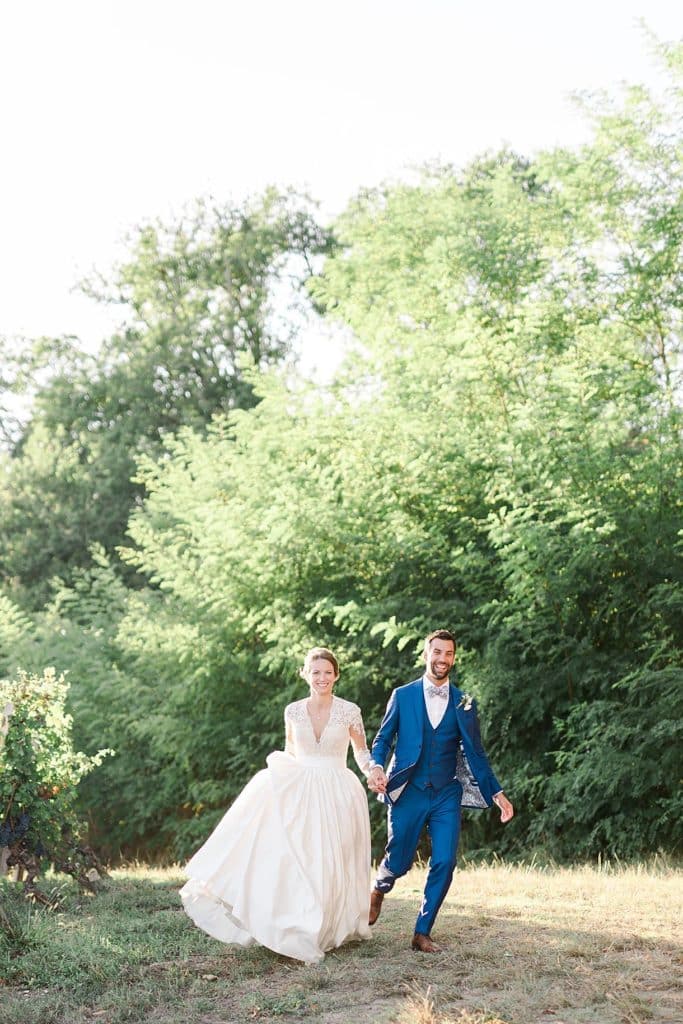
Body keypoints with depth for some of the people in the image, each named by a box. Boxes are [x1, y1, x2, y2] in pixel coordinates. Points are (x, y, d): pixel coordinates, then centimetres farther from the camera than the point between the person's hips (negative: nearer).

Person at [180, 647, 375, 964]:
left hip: (336, 794, -2)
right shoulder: (293, 711, 5)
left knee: (328, 865, 0)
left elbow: (361, 751, 8)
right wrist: (278, 766, -2)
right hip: (299, 792, 2)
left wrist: (372, 770, -11)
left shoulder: (350, 711, -3)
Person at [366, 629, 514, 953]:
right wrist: (377, 767, -16)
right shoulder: (402, 696, 3)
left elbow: (475, 753, 7)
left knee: (444, 863, -8)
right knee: (399, 861, 5)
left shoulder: (464, 704, 5)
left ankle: (422, 933, 5)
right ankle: (379, 889, 42)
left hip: (446, 796, 1)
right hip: (408, 793, -1)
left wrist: (496, 793, -1)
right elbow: (383, 739, 4)